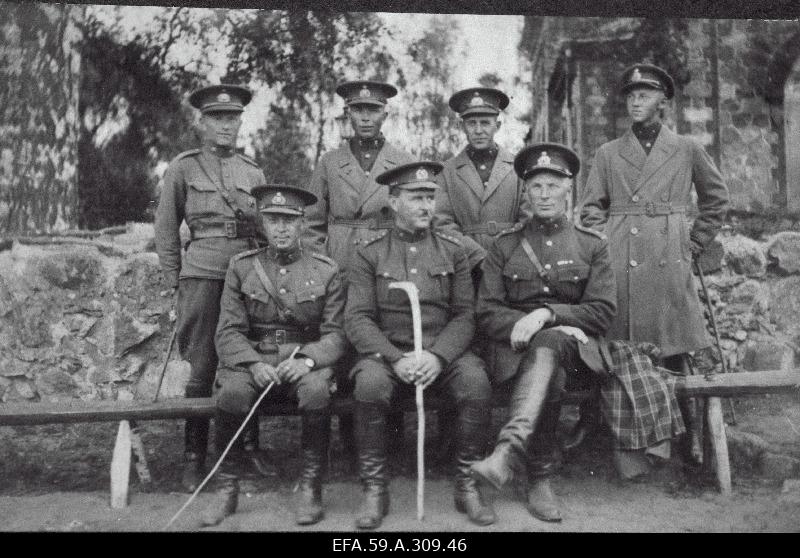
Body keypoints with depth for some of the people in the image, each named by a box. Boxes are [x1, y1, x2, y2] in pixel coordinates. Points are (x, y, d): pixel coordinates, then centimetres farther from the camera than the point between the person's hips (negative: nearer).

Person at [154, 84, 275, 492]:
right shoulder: (183, 168, 5)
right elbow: (166, 232, 8)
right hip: (203, 275, -3)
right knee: (201, 368, -1)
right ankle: (194, 457, 11)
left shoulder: (253, 172, 13)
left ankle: (250, 447, 19)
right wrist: (175, 282, 5)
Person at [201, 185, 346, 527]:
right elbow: (229, 331, 1)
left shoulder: (326, 271, 5)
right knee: (233, 391, -31)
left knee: (317, 390, -34)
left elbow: (336, 333, 0)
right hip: (253, 360, 1)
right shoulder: (241, 267, 7)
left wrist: (308, 360, -21)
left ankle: (310, 486, -14)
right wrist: (253, 364, -19)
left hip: (306, 362, 0)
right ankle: (227, 487, -11)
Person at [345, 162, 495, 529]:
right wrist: (396, 358, -20)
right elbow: (357, 319, -4)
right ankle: (374, 490, -14)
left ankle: (466, 485, -8)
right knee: (369, 385, -32)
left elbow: (464, 316, 3)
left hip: (443, 351, 2)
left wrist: (437, 355, -17)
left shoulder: (452, 251, 8)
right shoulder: (370, 253, 3)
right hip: (386, 351, -1)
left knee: (476, 384, -28)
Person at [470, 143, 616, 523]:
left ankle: (510, 450, -51)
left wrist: (547, 315, -16)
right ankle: (540, 479, -31)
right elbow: (486, 314, 6)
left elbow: (602, 311, 1)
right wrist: (523, 325, -15)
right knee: (549, 379, -37)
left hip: (576, 351, 0)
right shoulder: (504, 246, 13)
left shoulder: (593, 245, 12)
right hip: (516, 349, 1)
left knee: (549, 343, -39)